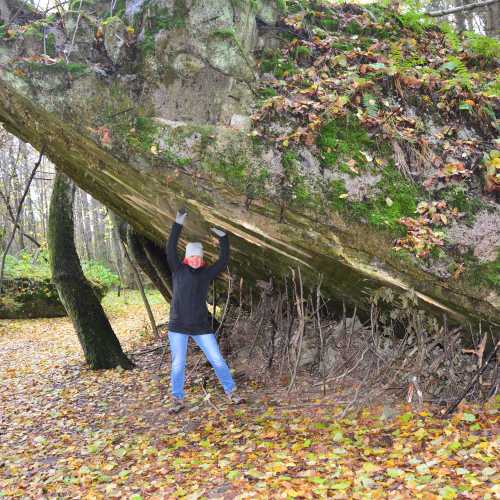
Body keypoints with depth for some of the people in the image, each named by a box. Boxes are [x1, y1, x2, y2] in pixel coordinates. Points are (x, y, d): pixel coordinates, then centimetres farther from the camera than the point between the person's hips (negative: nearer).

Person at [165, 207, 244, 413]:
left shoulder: (207, 273, 2)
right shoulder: (178, 270, -2)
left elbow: (224, 261, -5)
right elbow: (170, 250, -14)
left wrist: (223, 237, -12)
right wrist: (178, 224, -20)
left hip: (201, 326, 1)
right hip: (178, 326, -1)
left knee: (217, 361, 3)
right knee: (178, 365, 5)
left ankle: (231, 392, 20)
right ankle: (178, 399, 22)